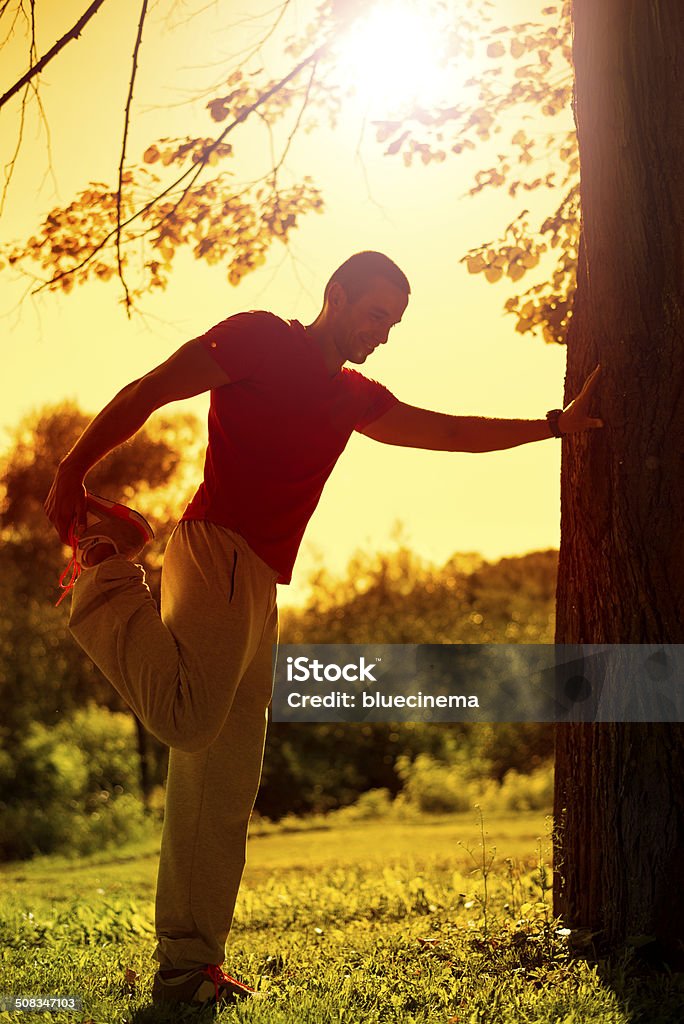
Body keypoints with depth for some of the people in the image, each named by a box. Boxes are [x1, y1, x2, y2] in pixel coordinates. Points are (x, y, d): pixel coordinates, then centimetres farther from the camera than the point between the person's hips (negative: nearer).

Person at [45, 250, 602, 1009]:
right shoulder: (260, 338, 3)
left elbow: (454, 433, 30)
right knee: (187, 715, -31)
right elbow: (146, 393, -2)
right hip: (216, 552, -8)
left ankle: (187, 967, 8)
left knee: (224, 786, 4)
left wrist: (555, 424, 25)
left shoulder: (355, 397, 25)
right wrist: (71, 472, -11)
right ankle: (106, 574, -7)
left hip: (257, 588, 8)